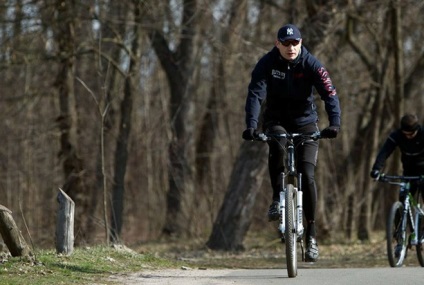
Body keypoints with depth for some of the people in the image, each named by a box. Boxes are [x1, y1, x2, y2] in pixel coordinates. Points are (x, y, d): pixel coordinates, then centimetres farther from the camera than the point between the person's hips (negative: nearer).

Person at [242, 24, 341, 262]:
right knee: (277, 146, -36)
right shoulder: (267, 63, -15)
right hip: (276, 121, 0)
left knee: (307, 175, -13)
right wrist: (251, 125, -42)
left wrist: (335, 123, -41)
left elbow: (330, 94, -24)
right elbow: (256, 94, -26)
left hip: (305, 122, 0)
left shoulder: (311, 64, -16)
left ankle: (311, 235, -4)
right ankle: (277, 198, -19)